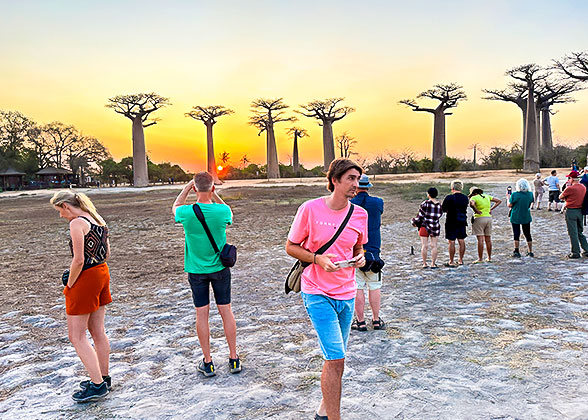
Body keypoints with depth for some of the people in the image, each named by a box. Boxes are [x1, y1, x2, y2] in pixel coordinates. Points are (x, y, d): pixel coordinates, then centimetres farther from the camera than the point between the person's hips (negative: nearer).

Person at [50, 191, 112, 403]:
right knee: (98, 332, 17)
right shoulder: (97, 219, 10)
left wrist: (69, 285, -8)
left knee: (76, 336, 2)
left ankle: (97, 385, 3)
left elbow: (79, 260, -21)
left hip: (86, 278, -9)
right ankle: (103, 378, 27)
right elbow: (106, 253, 14)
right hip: (102, 273, 9)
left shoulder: (77, 223, -17)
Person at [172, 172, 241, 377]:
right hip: (220, 268, 1)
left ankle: (208, 363, 17)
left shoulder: (186, 212, -15)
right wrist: (214, 194, 10)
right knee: (226, 310, 10)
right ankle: (234, 359, 19)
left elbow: (175, 207, 11)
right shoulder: (222, 211, -15)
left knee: (202, 314, 8)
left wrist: (186, 187, 18)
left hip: (196, 270, 0)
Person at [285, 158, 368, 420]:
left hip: (346, 294, 5)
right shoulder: (310, 209, -11)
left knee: (336, 359, 16)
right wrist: (317, 258, -20)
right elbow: (291, 247, -4)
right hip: (317, 293, -5)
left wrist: (360, 257, -6)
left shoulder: (360, 214, 2)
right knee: (335, 358, -10)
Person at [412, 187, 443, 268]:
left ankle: (424, 264, 9)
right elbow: (440, 215, 4)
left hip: (424, 226, -2)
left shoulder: (424, 204, -12)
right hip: (435, 228, 2)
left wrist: (415, 222, 6)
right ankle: (433, 264, 10)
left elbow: (420, 216, -9)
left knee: (424, 246, 4)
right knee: (434, 246, 8)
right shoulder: (439, 205, -2)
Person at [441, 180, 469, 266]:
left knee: (451, 242, 0)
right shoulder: (466, 198, 3)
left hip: (451, 223, -5)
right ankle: (460, 260, 21)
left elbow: (443, 209, -7)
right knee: (462, 241, 12)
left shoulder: (449, 198, -13)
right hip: (462, 222, 5)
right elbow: (464, 208, 14)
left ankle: (451, 262, 3)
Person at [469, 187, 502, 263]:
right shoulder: (487, 196, 13)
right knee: (488, 239, 12)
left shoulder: (474, 198, -5)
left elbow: (471, 204, -27)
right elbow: (499, 201, 18)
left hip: (479, 218, -6)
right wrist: (491, 209, 12)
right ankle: (489, 258, 18)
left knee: (480, 240, -6)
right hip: (489, 218, 6)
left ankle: (480, 259, -6)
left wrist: (476, 211, -13)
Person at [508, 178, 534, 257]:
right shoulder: (530, 194, -4)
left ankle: (516, 251, 4)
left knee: (516, 234, 5)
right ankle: (530, 252, 18)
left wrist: (508, 197, 4)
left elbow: (509, 205, -9)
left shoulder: (515, 194, -16)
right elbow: (530, 204, 9)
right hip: (526, 217, 3)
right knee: (527, 234, 12)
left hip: (515, 217, -3)